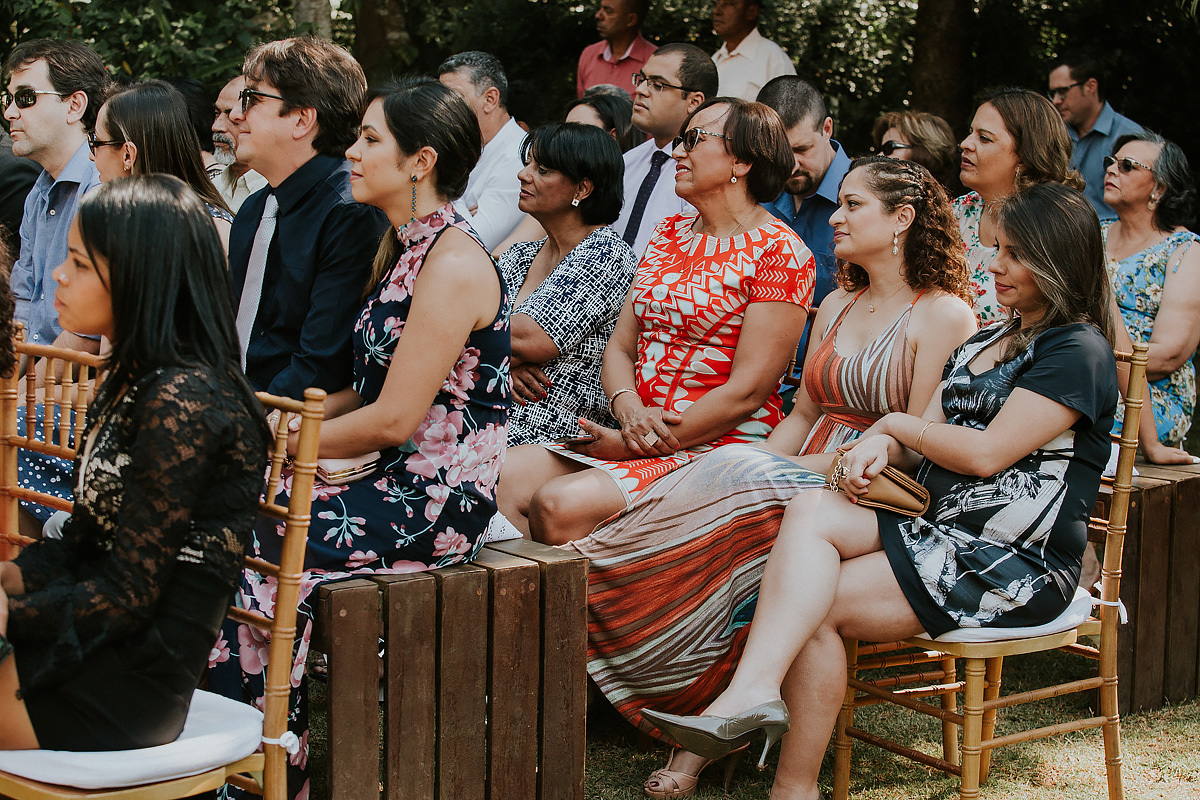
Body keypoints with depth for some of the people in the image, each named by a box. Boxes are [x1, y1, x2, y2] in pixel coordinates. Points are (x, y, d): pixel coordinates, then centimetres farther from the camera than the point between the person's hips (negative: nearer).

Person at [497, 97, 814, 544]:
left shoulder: (779, 252, -6)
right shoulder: (670, 233, 18)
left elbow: (747, 392, -13)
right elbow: (620, 346, 16)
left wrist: (629, 442, -13)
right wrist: (628, 410, -9)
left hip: (720, 446, -7)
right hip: (636, 437, 7)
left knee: (561, 504, -29)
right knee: (504, 476, -19)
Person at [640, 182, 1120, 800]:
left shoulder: (1079, 351, -7)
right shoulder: (984, 343, 22)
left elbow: (986, 453, -15)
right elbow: (925, 443, 16)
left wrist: (895, 424, 0)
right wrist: (881, 445, -8)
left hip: (1016, 564, -8)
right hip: (937, 527, 8)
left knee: (814, 606, -21)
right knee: (810, 511, -22)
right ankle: (753, 693, -36)